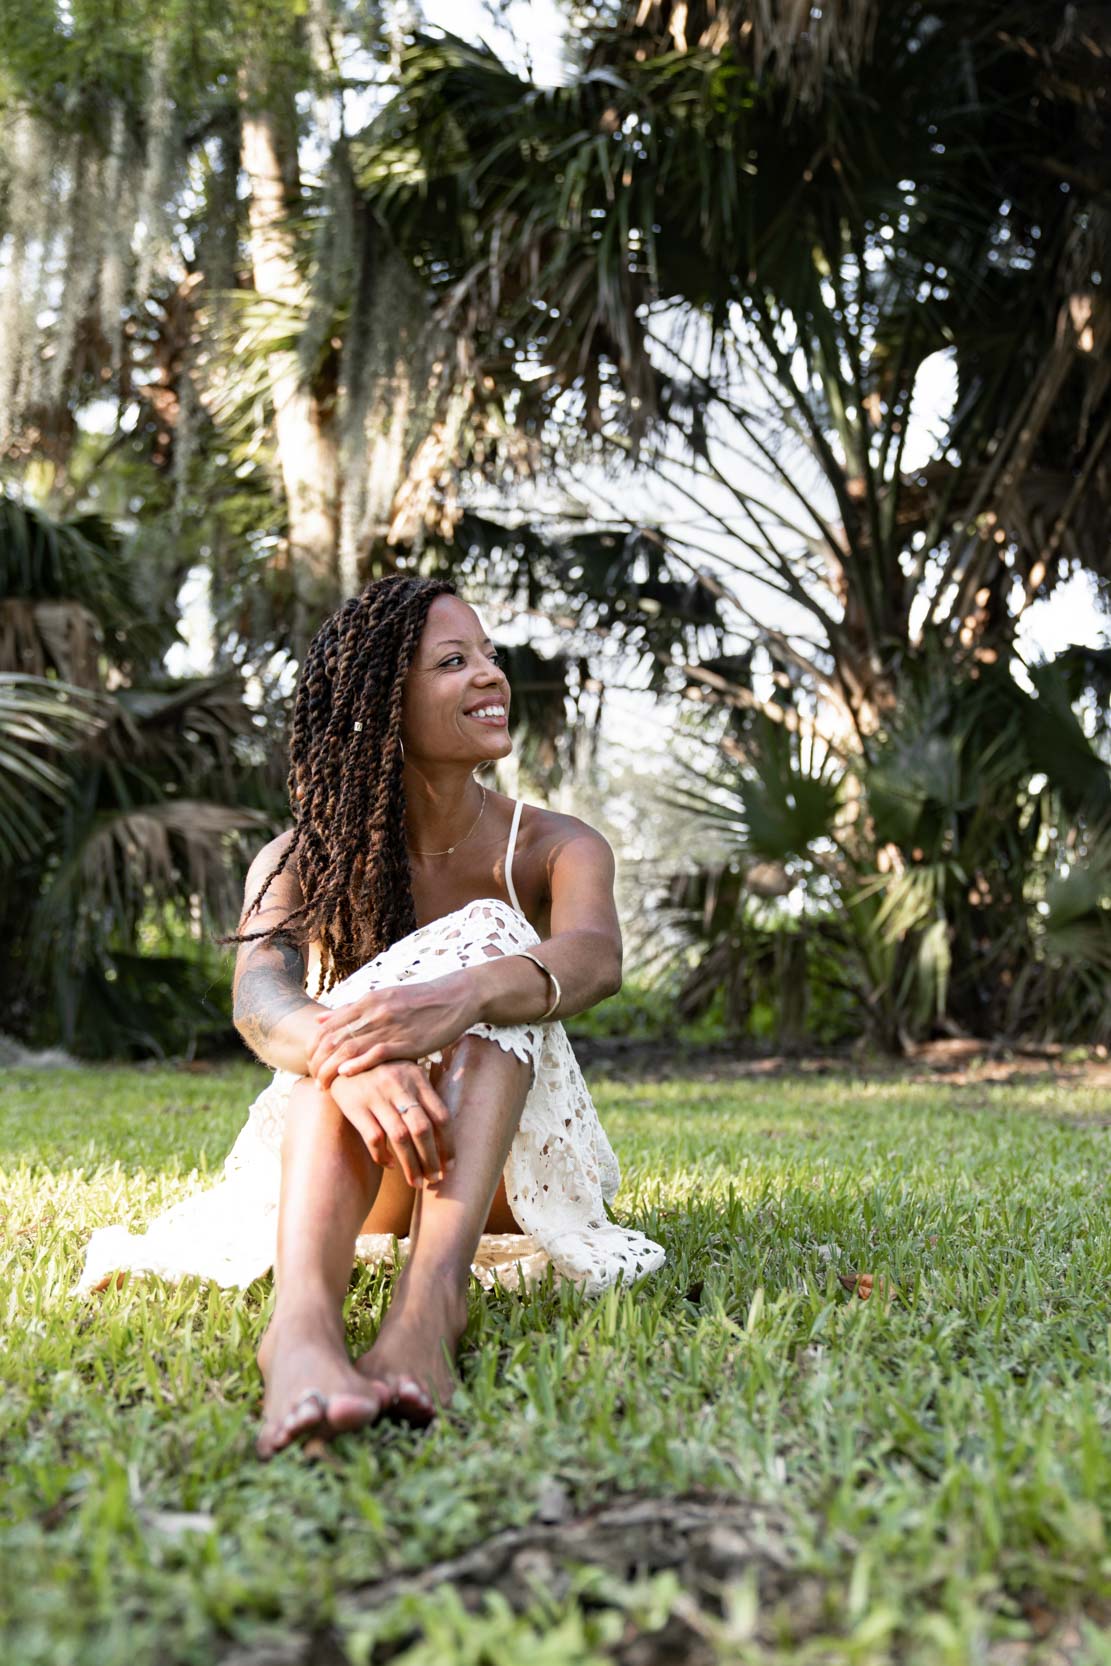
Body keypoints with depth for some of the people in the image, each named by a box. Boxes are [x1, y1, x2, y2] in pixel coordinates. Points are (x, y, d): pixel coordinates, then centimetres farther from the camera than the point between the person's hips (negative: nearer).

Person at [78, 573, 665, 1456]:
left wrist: (464, 995, -52)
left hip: (507, 1151, 0)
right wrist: (345, 1058, -52)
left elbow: (595, 955, -29)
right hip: (344, 1160, 0)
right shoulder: (301, 859, -5)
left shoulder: (555, 846, -4)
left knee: (489, 937, -29)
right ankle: (302, 1318, -58)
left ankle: (432, 1299, -51)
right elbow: (260, 996, -27)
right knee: (362, 1027, -33)